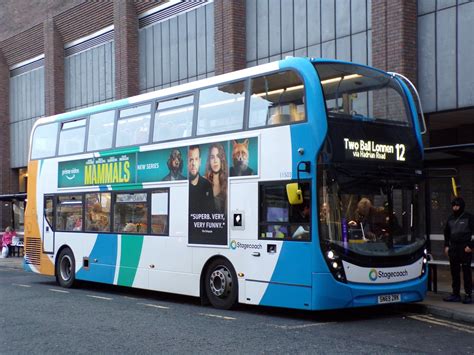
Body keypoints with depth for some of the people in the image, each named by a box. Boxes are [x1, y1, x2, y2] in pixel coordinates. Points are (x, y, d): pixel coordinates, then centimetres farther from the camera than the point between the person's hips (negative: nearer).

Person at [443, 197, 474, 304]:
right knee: (454, 272, 8)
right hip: (453, 249, 6)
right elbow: (446, 233, 22)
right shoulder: (451, 219, 13)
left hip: (465, 248, -6)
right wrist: (446, 246, 12)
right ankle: (455, 294, 15)